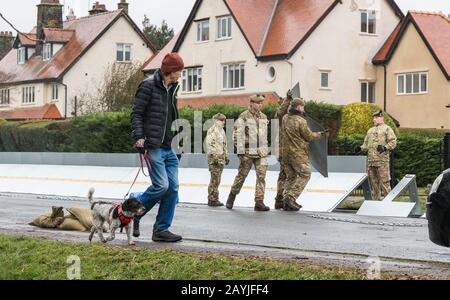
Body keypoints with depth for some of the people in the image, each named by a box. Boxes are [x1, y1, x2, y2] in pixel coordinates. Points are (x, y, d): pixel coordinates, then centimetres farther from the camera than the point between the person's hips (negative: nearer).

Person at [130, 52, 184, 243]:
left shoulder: (172, 89, 17)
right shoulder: (148, 86, -6)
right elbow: (136, 113, -9)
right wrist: (139, 137, -19)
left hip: (169, 147, 8)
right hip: (153, 146, -8)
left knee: (173, 187, 2)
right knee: (161, 185, -14)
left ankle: (162, 229, 8)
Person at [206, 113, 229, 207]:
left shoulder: (222, 131, 18)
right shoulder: (212, 131, -9)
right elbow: (209, 145, -15)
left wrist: (226, 156, 21)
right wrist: (214, 157, -19)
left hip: (221, 158, 9)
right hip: (214, 157, -9)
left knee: (217, 179, 10)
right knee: (215, 179, -9)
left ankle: (215, 198, 15)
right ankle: (212, 199, -6)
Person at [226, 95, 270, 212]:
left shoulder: (264, 117, 13)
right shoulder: (243, 117, -6)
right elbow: (237, 135, -9)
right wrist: (240, 152, -14)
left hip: (261, 153, 5)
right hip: (248, 152, -4)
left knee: (261, 176, -6)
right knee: (241, 175, 4)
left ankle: (259, 203, -6)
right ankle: (232, 196, 25)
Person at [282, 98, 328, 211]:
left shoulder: (285, 119, 5)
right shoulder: (300, 121, -16)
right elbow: (309, 136, -9)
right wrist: (321, 135, 7)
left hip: (286, 152, 8)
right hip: (298, 154, -7)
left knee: (291, 176, 14)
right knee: (305, 175, 2)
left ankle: (286, 201, 9)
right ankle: (291, 197, -9)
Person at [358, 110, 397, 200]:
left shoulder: (387, 129, 1)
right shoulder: (370, 130, 22)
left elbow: (393, 142, -6)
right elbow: (366, 144, 24)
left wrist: (385, 147, -21)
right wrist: (361, 148, 4)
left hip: (382, 160, -7)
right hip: (370, 160, 7)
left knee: (384, 181, -8)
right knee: (373, 181, 10)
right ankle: (376, 199, 16)